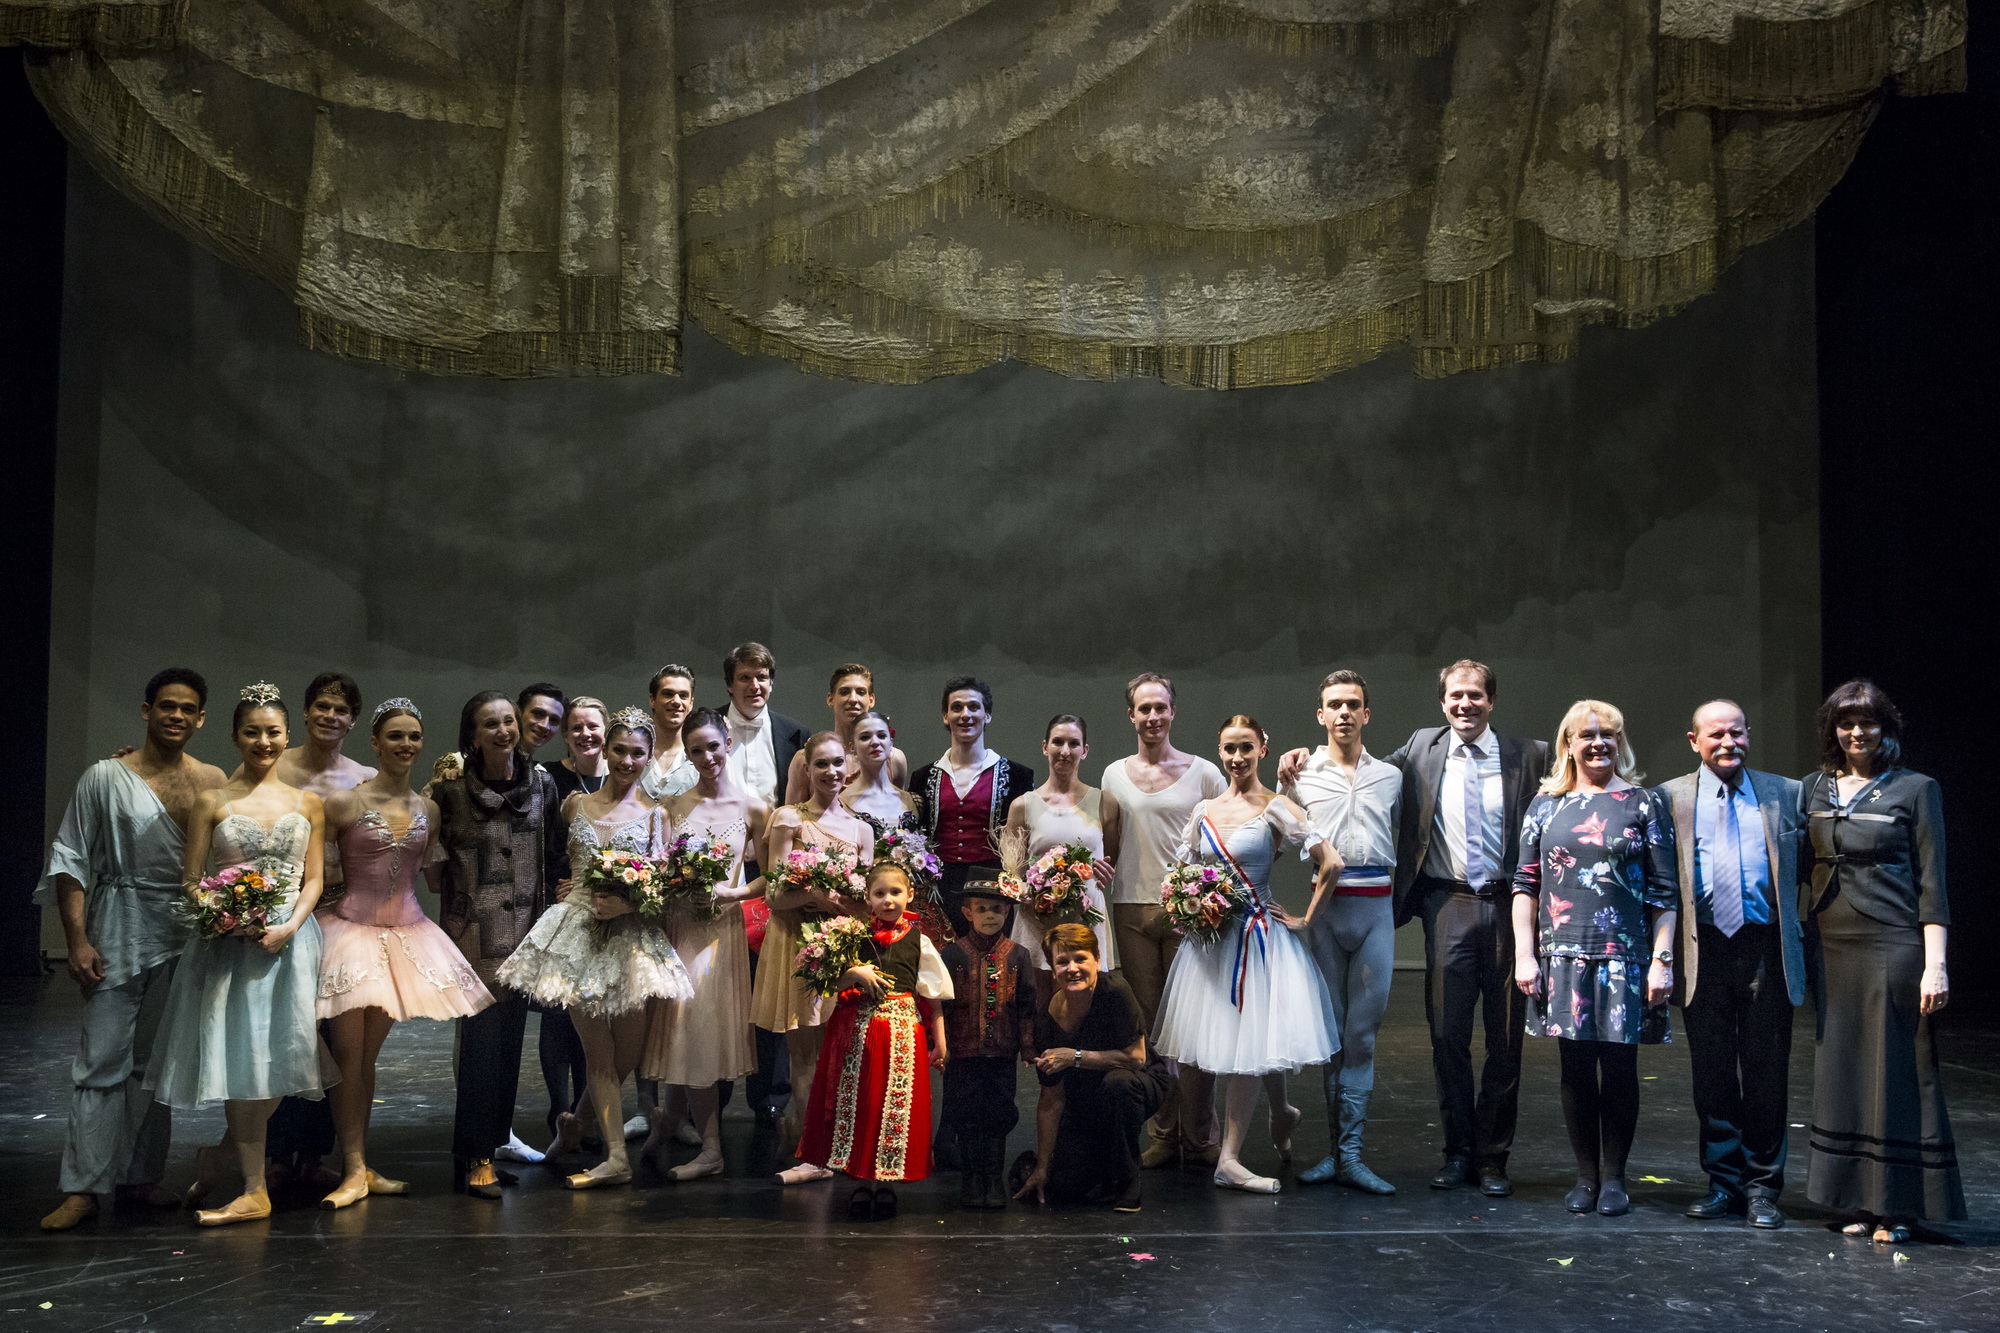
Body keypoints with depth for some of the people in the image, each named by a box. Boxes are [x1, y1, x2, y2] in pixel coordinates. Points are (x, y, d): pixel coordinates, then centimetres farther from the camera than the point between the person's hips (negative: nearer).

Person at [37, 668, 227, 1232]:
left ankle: (140, 1176, 20)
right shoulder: (106, 778, -2)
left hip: (187, 937, 3)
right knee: (102, 1060, -5)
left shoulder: (213, 782, 6)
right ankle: (83, 1186, 0)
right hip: (119, 934, -3)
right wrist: (77, 940, -10)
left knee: (156, 1061, 11)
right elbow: (70, 860, -3)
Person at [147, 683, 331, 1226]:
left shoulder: (307, 804, 9)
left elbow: (313, 880, 8)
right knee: (239, 1054, -4)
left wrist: (289, 926, -10)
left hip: (289, 942, 1)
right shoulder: (212, 802, 5)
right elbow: (190, 881, 3)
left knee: (274, 1056, -3)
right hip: (227, 944, -1)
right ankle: (254, 1191, 8)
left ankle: (215, 1157, 18)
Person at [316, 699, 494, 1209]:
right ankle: (354, 1171, 2)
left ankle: (361, 1166, 17)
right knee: (348, 1055, -5)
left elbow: (436, 876, 16)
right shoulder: (344, 803, -6)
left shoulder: (427, 809, 8)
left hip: (407, 933, 4)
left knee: (368, 1054, 11)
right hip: (353, 930, -4)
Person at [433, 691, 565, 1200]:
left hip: (524, 929, 4)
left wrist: (550, 918, 6)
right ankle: (473, 1159, 1)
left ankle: (491, 1147, 20)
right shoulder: (452, 789, -6)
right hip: (474, 930, -4)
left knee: (510, 1041, 9)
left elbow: (554, 857, 10)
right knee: (482, 1039, -7)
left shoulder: (541, 784, 5)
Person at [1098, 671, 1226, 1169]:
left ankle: (1200, 1136, 9)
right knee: (1147, 1025, 6)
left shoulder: (1203, 773, 4)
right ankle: (1162, 1134, 15)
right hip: (1132, 909, 3)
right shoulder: (1114, 775, 11)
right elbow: (1106, 846, 15)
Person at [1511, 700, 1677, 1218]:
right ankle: (1586, 1177, 16)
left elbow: (1665, 890, 1)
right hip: (1563, 955, 2)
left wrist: (1662, 959, -5)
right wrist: (1524, 955, 2)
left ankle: (1614, 1178, 15)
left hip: (1626, 955, -2)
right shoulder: (1546, 806, 9)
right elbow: (1526, 884, 9)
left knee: (1619, 1066, 1)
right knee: (1576, 1067, 5)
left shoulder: (1645, 803, 4)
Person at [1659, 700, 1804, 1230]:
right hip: (1704, 950, 0)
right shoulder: (1670, 798, 6)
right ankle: (1724, 1180, 19)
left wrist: (1801, 937, -1)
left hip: (1767, 950, 0)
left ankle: (1762, 1186, 16)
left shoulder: (1786, 793, 9)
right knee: (1712, 1072, 7)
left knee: (1766, 1072, 4)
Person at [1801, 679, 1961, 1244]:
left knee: (1894, 1070, 0)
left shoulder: (1915, 789, -1)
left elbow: (1931, 881, -4)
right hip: (1830, 945, 4)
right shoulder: (1814, 788, 10)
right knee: (1839, 1070, 7)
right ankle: (1860, 1201, 17)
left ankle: (1897, 1207, 9)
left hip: (1893, 945, -4)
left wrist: (1935, 964, -10)